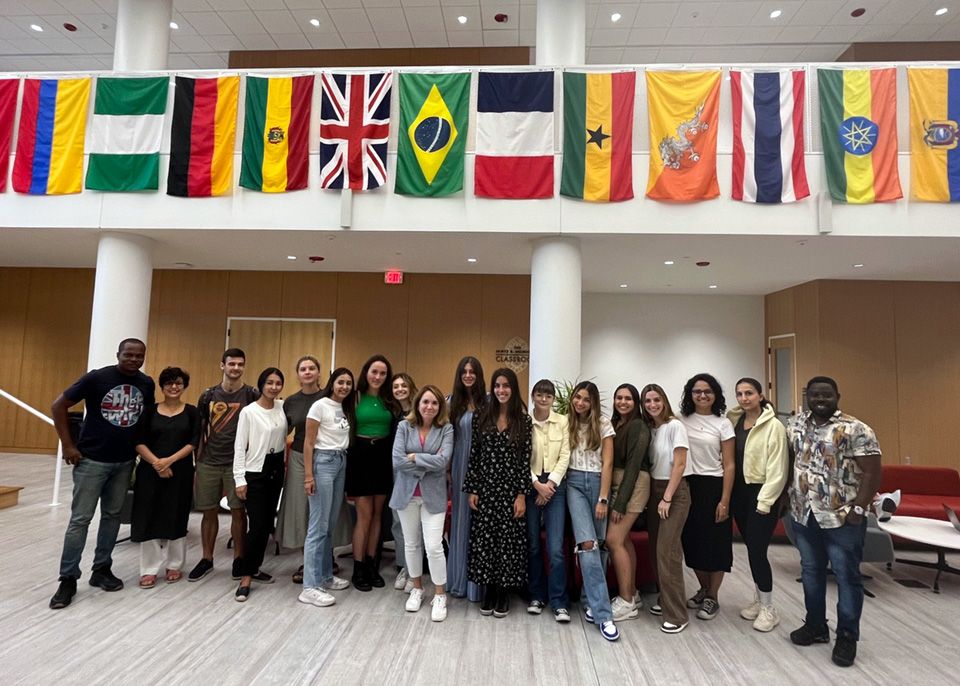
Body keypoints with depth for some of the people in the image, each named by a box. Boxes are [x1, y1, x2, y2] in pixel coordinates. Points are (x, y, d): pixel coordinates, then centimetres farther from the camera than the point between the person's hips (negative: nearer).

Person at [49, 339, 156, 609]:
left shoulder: (147, 384, 0)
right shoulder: (96, 378, -12)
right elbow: (59, 406, -7)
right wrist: (68, 445, -10)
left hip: (125, 462, 4)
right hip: (92, 460, -4)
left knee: (112, 516, 13)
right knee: (80, 518, 0)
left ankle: (101, 570, 26)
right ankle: (68, 579, 12)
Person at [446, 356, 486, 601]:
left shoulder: (487, 402, -3)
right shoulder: (452, 401, 6)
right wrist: (447, 468, 3)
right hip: (459, 467, 3)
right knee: (460, 520, 12)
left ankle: (477, 581, 16)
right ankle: (458, 579, 25)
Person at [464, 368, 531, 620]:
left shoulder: (523, 420, -2)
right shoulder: (481, 417, 1)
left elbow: (526, 459, -4)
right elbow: (473, 455, 2)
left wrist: (522, 494, -8)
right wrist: (471, 489, -1)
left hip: (511, 488, -1)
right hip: (485, 487, 1)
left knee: (508, 539, 5)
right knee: (483, 539, 6)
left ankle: (504, 592, 22)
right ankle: (488, 590, 24)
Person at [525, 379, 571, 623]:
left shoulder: (562, 422, 2)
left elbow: (565, 456, -1)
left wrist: (550, 483, -8)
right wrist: (537, 484, -10)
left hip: (555, 485, 0)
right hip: (530, 486, 0)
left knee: (555, 548, -5)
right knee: (532, 546, 9)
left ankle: (559, 602, 7)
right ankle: (536, 596, 24)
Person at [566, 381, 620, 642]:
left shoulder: (603, 424, -1)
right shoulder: (568, 424, 7)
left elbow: (607, 464, -4)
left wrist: (603, 499, -9)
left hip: (597, 483, 0)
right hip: (574, 484, 0)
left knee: (598, 544, 3)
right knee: (587, 544, -13)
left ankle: (590, 600, 24)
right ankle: (602, 613, -12)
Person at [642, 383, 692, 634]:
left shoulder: (675, 426, -11)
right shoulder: (649, 428, 7)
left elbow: (679, 465, -13)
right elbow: (649, 463, 10)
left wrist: (667, 498, -14)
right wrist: (653, 496, 2)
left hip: (675, 491, -6)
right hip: (654, 489, 6)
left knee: (667, 550, -10)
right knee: (655, 549, 8)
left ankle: (676, 615, -1)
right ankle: (665, 600, 24)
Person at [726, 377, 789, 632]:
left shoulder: (773, 426, -10)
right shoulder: (734, 421, 6)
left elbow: (777, 468, -13)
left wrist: (764, 502, -14)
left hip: (761, 494, -5)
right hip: (739, 492, 5)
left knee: (757, 550, -4)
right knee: (752, 549, 14)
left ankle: (769, 609, 13)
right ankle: (758, 600, 29)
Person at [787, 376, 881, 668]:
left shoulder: (856, 430, -12)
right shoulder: (795, 425, 5)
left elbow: (872, 472, -13)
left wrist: (859, 508, -17)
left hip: (842, 519, -5)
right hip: (803, 515, 5)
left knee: (847, 577, 7)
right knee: (811, 573, 16)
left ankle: (847, 637, 21)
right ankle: (815, 626, 32)